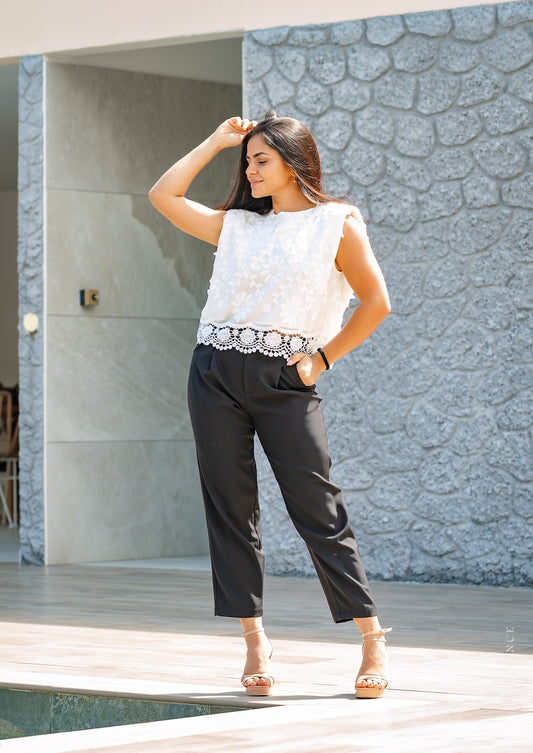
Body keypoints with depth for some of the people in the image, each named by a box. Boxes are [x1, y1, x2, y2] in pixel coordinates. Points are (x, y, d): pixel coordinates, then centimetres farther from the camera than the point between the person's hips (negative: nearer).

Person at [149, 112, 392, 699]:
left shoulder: (337, 224, 3)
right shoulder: (236, 225, 16)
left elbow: (375, 303, 4)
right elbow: (164, 195, 15)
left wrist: (322, 357, -1)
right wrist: (217, 142, 16)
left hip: (285, 383, -4)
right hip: (217, 374, 4)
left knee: (317, 511, -7)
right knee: (230, 508, 2)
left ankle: (373, 641, 1)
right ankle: (254, 641, 8)